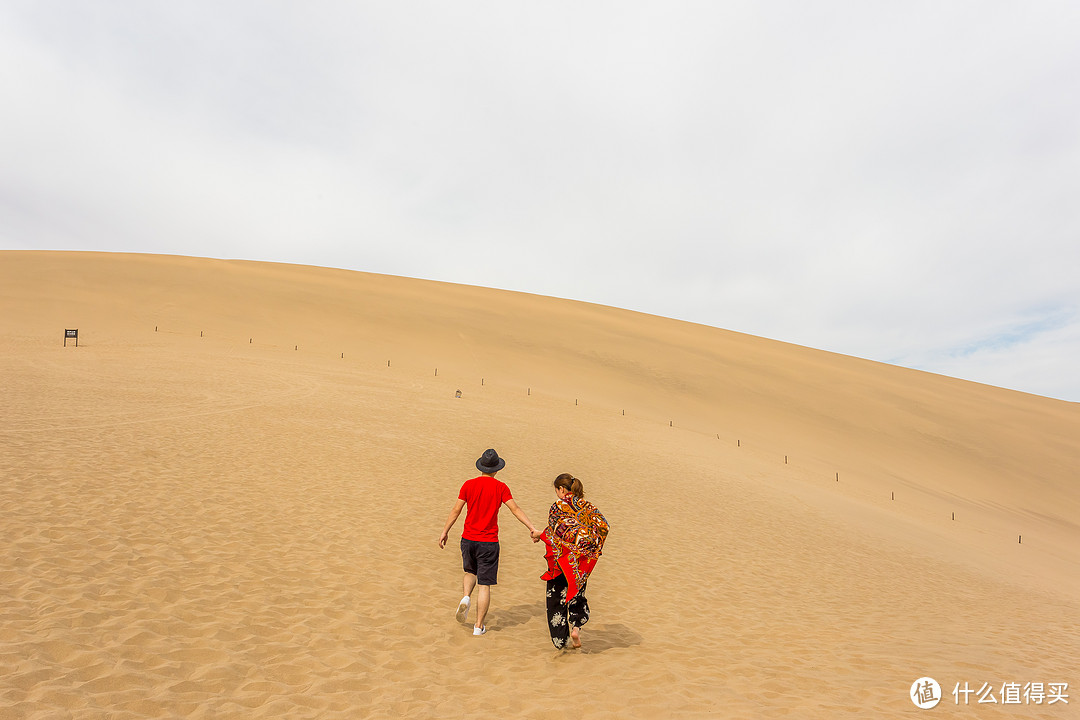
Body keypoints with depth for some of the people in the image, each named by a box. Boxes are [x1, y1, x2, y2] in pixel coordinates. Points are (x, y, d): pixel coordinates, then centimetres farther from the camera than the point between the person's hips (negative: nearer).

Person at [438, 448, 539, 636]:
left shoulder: (469, 484, -1)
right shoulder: (500, 487, -5)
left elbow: (456, 510, 1)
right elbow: (515, 509, -11)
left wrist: (445, 531, 10)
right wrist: (531, 528, -10)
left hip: (468, 539, 2)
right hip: (489, 542, -2)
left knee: (471, 572, 27)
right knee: (485, 584, 5)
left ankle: (465, 597, 2)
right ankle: (479, 626, 6)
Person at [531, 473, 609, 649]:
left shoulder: (558, 506, -8)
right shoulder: (587, 506, 4)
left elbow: (554, 531, -18)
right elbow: (603, 525, -4)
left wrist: (539, 535, -1)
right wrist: (590, 545, 7)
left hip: (562, 557, -4)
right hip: (582, 562, 4)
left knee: (556, 596, 11)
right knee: (577, 593, 21)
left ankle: (559, 639, 12)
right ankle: (576, 626, -1)